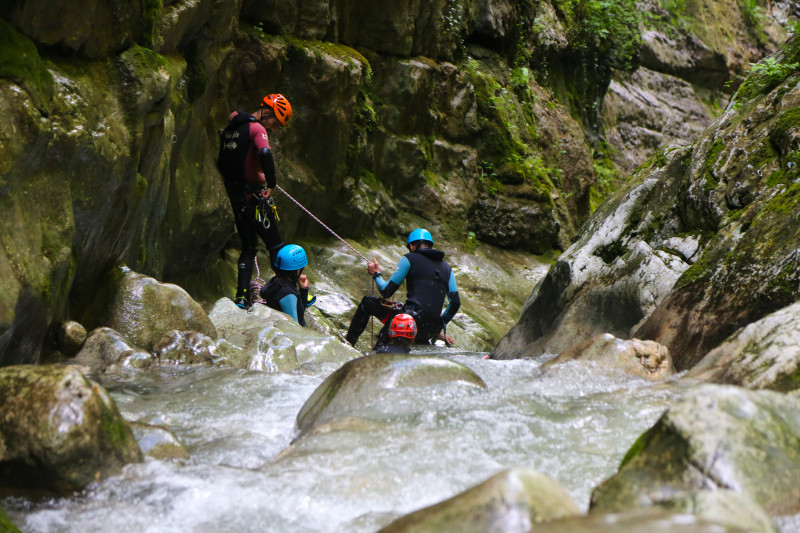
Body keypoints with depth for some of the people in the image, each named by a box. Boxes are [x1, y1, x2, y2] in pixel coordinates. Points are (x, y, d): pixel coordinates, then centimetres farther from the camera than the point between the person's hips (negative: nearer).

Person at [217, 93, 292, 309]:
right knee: (276, 246, 3)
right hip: (255, 196, -7)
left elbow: (220, 164, 21)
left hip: (235, 198, 7)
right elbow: (265, 153, -33)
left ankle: (241, 297, 8)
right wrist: (271, 183, -23)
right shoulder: (257, 129, -13)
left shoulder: (230, 128, 14)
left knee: (248, 247, 16)